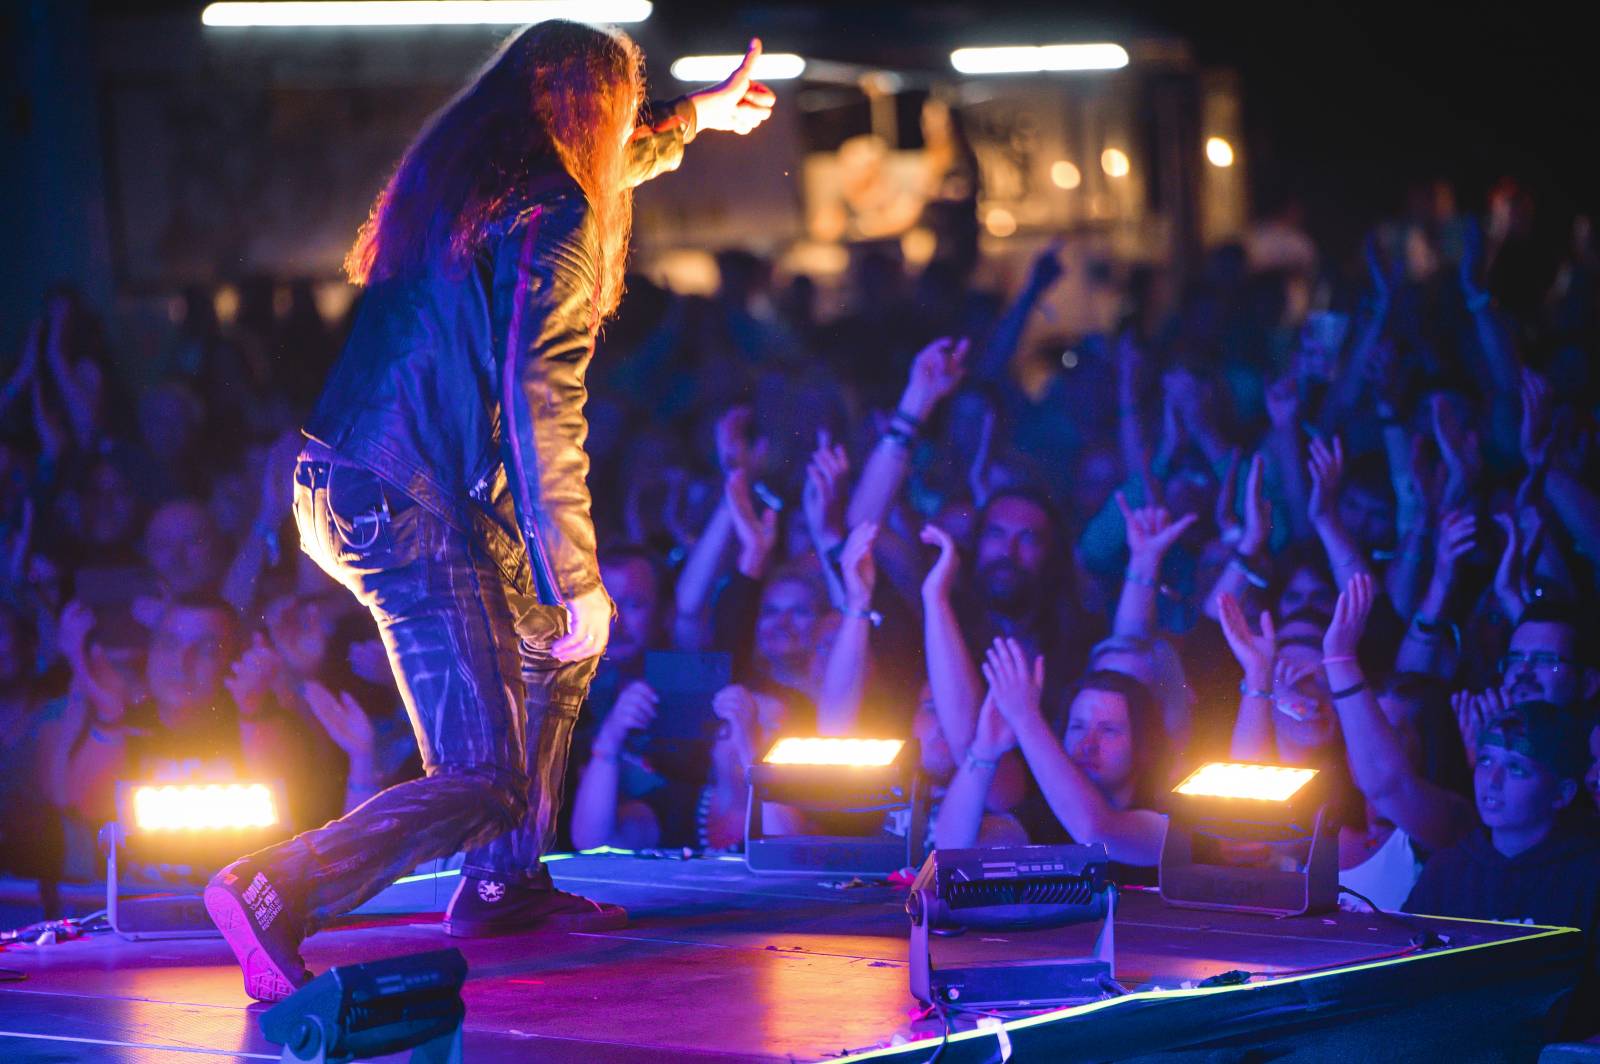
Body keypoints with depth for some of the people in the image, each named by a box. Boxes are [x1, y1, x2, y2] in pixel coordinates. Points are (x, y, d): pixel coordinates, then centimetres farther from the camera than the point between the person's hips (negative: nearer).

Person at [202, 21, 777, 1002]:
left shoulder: (462, 179, 14)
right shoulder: (551, 223, -13)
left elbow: (598, 167, 38)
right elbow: (542, 416, -17)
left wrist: (697, 117, 54)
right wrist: (579, 582, -12)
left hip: (343, 487, 10)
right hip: (413, 514, -10)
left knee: (556, 646, 27)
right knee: (485, 783, -10)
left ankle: (504, 885, 31)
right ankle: (274, 896, -23)